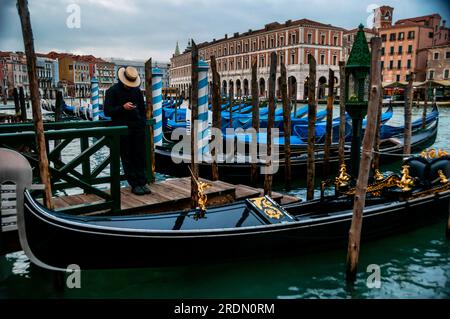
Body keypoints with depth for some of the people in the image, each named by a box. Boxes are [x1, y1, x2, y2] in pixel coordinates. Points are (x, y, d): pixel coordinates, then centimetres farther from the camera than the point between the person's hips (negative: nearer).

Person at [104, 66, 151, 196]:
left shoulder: (137, 90, 12)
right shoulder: (112, 91, -2)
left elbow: (143, 109, 21)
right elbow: (107, 111, -6)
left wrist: (142, 124, 9)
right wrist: (123, 107, -19)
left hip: (137, 128, 4)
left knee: (140, 156, 3)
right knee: (127, 158, 0)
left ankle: (142, 183, 8)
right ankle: (135, 185, 5)